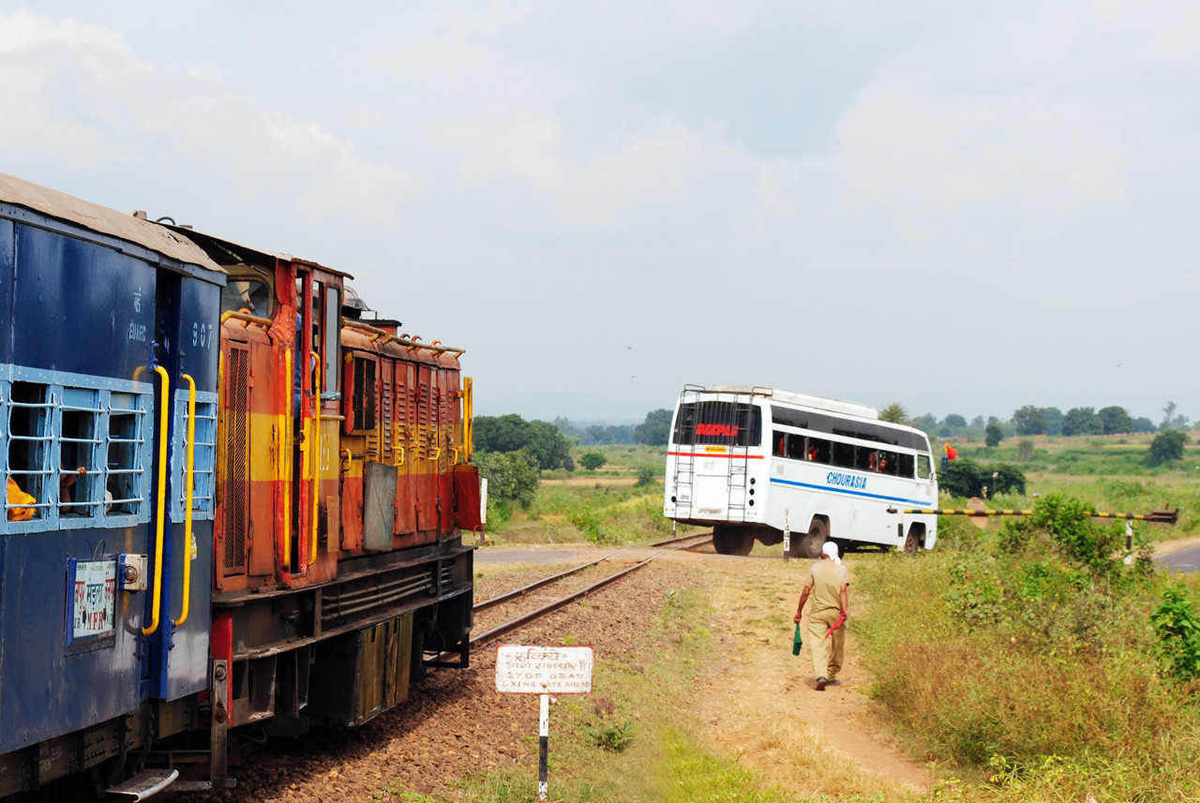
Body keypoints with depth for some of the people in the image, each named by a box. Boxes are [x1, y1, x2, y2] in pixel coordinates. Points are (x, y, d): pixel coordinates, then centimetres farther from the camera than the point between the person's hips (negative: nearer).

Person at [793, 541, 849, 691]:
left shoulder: (815, 568, 1)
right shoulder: (842, 569, 0)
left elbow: (806, 592, -1)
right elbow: (843, 590, -15)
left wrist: (799, 611, 6)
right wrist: (844, 610, -22)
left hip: (818, 612, 0)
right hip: (836, 612, 1)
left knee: (818, 645, -4)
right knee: (837, 646, 16)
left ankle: (821, 676, -21)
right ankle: (831, 675, 26)